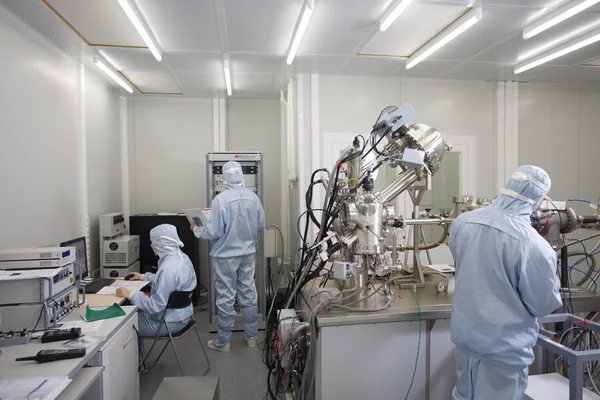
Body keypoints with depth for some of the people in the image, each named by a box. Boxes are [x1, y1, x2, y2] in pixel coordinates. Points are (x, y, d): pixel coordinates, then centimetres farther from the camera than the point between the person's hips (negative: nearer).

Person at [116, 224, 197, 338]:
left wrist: (130, 294, -23)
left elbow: (156, 305, -27)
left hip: (170, 322, -9)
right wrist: (143, 277, 25)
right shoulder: (181, 256, -1)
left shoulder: (168, 268, -30)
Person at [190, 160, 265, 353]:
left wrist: (196, 230, 2)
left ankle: (223, 342, 18)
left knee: (226, 299, 6)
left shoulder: (220, 199, -19)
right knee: (249, 295, 14)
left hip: (226, 255, -5)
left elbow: (214, 232, -17)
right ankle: (251, 336, 26)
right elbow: (261, 224, 7)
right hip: (248, 253, 5)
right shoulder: (253, 197, -3)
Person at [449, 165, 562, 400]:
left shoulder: (463, 222, -10)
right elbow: (545, 305, -12)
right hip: (504, 345, -5)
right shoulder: (533, 245, -27)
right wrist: (547, 258, 3)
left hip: (464, 332, 5)